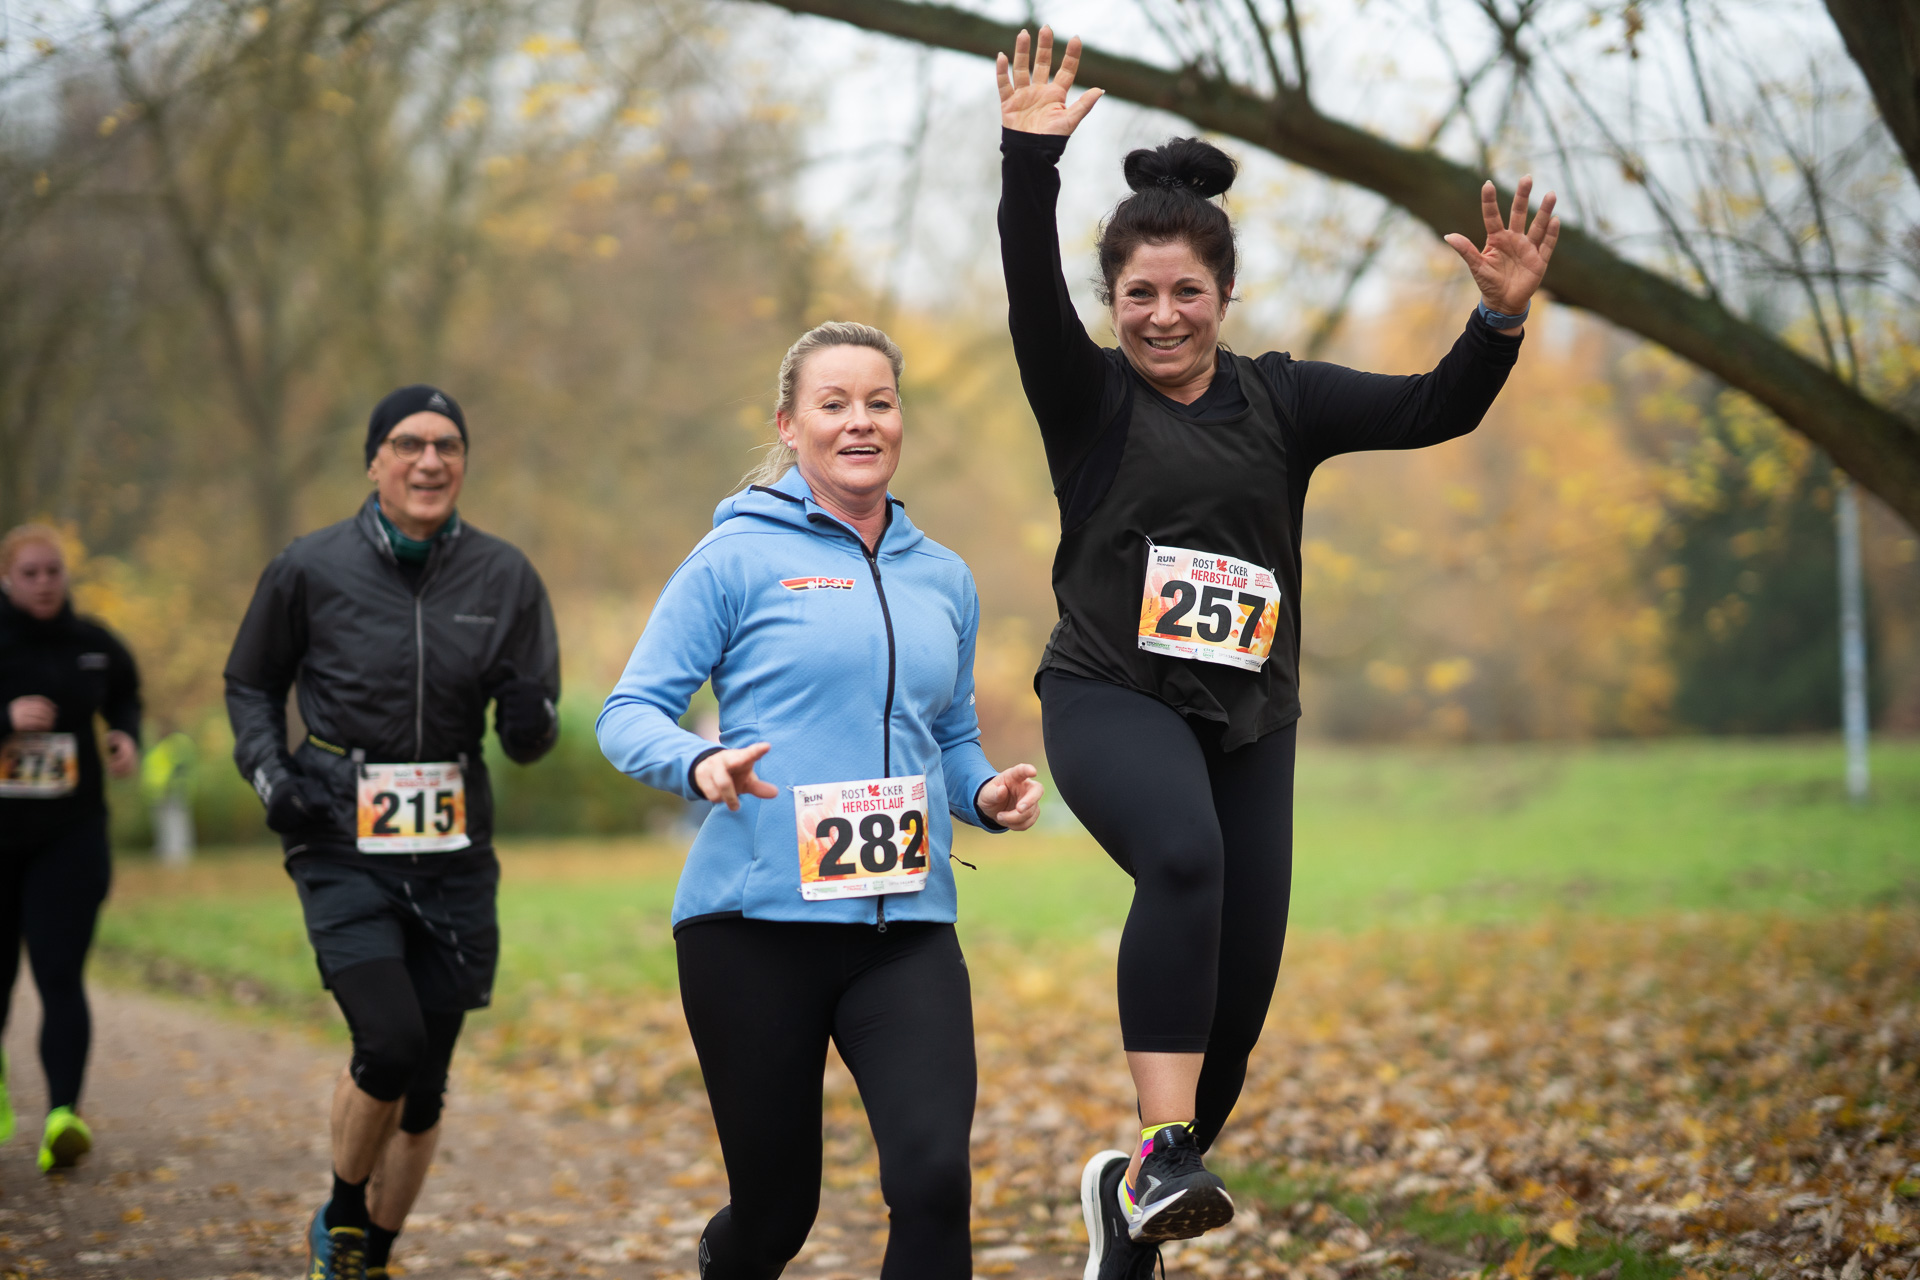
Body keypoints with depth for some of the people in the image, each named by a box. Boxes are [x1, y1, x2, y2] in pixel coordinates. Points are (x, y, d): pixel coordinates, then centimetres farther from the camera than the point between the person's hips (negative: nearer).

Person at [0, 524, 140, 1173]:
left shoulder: (93, 645, 3)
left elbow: (126, 697, 23)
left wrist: (127, 738, 3)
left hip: (68, 836, 1)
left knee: (60, 977, -13)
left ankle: (63, 1113, -24)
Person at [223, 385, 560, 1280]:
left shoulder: (504, 578, 3)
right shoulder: (311, 570, -2)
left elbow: (531, 739, 6)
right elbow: (250, 683, 13)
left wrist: (528, 715, -18)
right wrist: (269, 773, -4)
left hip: (454, 855, 3)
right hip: (345, 853, -3)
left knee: (424, 1086, 5)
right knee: (390, 1044, -18)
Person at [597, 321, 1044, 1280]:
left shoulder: (943, 579, 15)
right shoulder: (742, 555, 0)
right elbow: (629, 714, -2)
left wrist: (989, 795, 2)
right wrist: (701, 765, -23)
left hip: (907, 926, 3)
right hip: (755, 920, -3)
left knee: (934, 1178, -18)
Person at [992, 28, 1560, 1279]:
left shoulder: (1280, 399, 9)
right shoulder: (1088, 395, 1)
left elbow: (1434, 412, 0)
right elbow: (1032, 293, -17)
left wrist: (1501, 322, -18)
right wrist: (1030, 160, -31)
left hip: (1247, 718, 4)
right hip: (1111, 697, -4)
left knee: (1238, 994, 2)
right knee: (1183, 856, -35)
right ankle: (1165, 1153, -39)